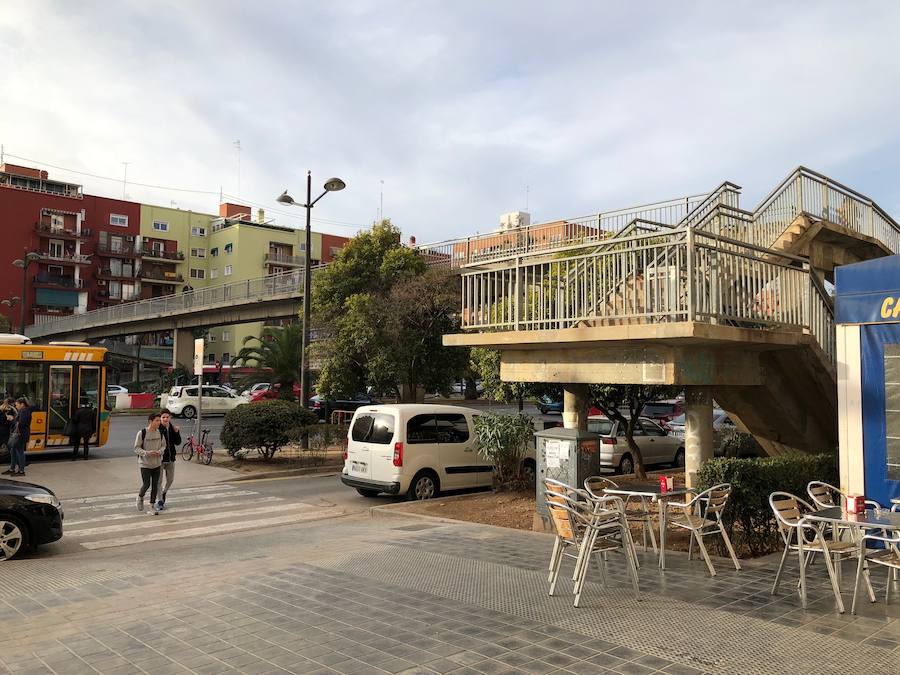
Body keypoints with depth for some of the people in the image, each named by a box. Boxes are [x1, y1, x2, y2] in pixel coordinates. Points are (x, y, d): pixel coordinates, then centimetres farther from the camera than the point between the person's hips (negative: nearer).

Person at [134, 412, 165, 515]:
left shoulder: (160, 432, 1)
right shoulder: (142, 433, -12)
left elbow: (163, 445, 12)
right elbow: (136, 448, -9)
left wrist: (160, 451, -10)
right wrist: (147, 453, -23)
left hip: (157, 463, 4)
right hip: (145, 463, -4)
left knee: (155, 485, 6)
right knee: (146, 484, -3)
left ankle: (152, 506, 16)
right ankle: (140, 497, 29)